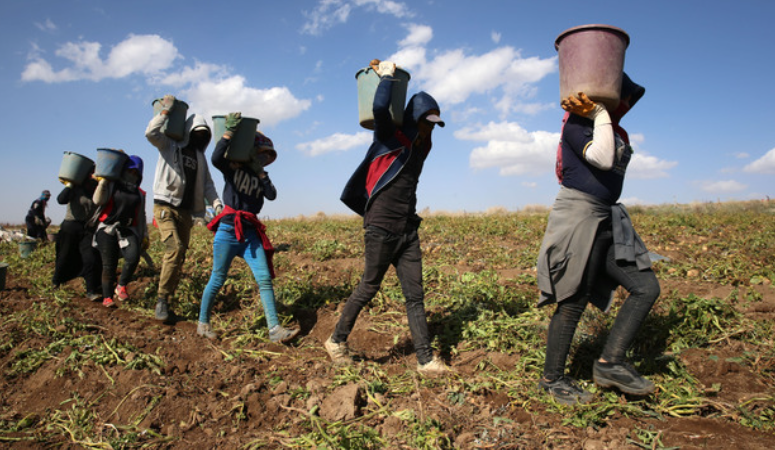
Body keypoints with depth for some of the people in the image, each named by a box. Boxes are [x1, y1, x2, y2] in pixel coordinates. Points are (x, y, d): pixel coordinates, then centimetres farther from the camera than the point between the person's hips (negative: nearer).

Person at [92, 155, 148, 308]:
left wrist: (144, 235, 16)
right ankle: (107, 297, 7)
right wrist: (103, 180, -13)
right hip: (107, 229, -2)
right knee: (109, 264, -4)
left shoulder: (139, 193, 17)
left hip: (128, 230, 2)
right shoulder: (112, 185, 7)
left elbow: (141, 216, 21)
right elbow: (98, 200, -9)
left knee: (133, 257, -21)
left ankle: (121, 286, 0)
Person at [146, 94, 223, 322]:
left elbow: (207, 184, 13)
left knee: (180, 256, 4)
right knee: (174, 248, -22)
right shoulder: (170, 146, 6)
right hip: (165, 206, -6)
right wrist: (166, 110, -7)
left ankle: (168, 298, 11)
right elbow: (151, 132, -13)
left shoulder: (200, 157, 21)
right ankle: (161, 298, -13)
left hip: (186, 211, 6)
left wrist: (216, 203, -3)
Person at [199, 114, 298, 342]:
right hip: (228, 230, -5)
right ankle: (203, 323, 23)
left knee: (265, 279, -5)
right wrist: (230, 131, -20)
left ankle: (275, 329, -5)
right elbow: (216, 159, -21)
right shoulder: (233, 167, 0)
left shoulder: (261, 176, 16)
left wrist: (261, 172, -2)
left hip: (250, 233, 5)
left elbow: (272, 195, -1)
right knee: (217, 280, 3)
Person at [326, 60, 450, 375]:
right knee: (369, 287, 3)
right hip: (381, 227, -7)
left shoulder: (421, 146, 15)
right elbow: (380, 108, -25)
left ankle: (426, 360, 8)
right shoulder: (389, 138, -6)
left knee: (415, 295, 4)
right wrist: (386, 75, -8)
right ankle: (337, 341, 22)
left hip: (407, 229, 7)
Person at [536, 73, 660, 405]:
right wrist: (599, 113, -13)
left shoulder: (613, 129, 20)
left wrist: (595, 113, -4)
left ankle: (609, 364, 8)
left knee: (646, 287, 3)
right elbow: (603, 158, -21)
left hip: (607, 220, 9)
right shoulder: (577, 124, -8)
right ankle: (552, 378, 12)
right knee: (573, 303, -4)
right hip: (578, 216, -9)